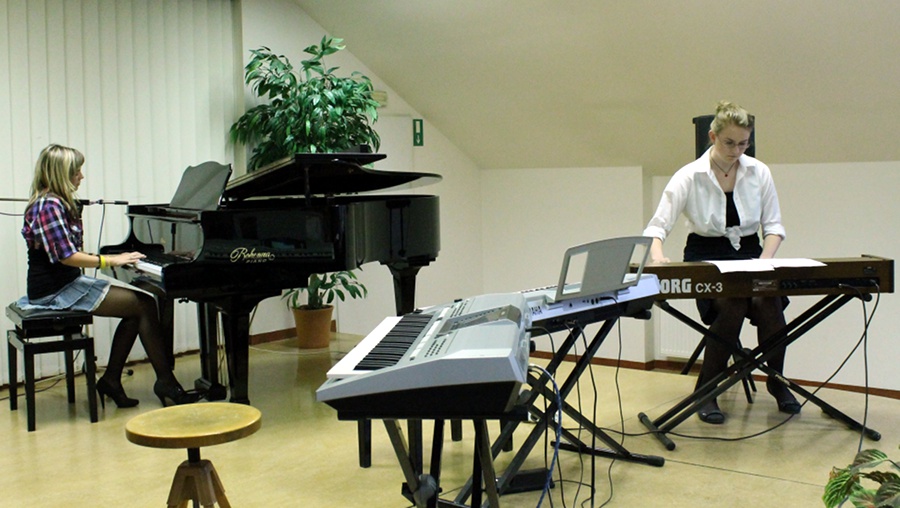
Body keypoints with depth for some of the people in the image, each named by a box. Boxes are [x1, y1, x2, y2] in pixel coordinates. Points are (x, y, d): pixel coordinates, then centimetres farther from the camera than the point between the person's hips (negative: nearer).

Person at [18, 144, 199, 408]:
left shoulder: (58, 203, 15)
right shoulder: (48, 205, -16)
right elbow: (66, 256, -23)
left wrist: (114, 258, 8)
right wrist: (110, 260, -18)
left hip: (67, 284, 10)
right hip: (56, 291, -10)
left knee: (137, 308, 4)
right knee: (145, 305, -12)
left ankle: (111, 380, 6)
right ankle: (165, 381, -6)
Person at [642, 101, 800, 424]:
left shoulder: (759, 172, 2)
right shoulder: (689, 176, -8)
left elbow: (773, 225, 6)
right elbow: (659, 224, -14)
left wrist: (765, 259, -14)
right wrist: (656, 254, -35)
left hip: (749, 252, 3)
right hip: (706, 257, -3)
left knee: (769, 301, -29)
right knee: (732, 305, -33)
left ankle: (777, 381, -4)